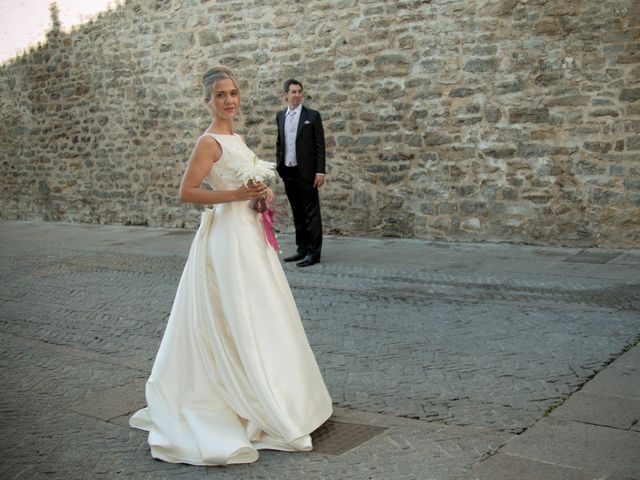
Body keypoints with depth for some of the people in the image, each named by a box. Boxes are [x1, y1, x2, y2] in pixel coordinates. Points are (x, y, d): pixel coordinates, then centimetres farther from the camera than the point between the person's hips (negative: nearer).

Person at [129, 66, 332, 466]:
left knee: (257, 318, 16)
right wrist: (236, 195, -22)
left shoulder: (237, 139, 14)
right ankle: (263, 408, 7)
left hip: (250, 233, 9)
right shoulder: (209, 142, -12)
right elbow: (187, 192, -17)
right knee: (240, 321, -3)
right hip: (229, 235, -9)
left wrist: (263, 193, 4)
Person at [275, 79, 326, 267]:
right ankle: (302, 249, 19)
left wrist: (320, 171, -12)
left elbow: (320, 145, -6)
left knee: (311, 213, -3)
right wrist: (278, 165, 10)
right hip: (287, 172, 5)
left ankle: (314, 252, 0)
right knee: (297, 213, 11)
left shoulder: (312, 115, -3)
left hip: (306, 172, -5)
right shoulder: (280, 116, 10)